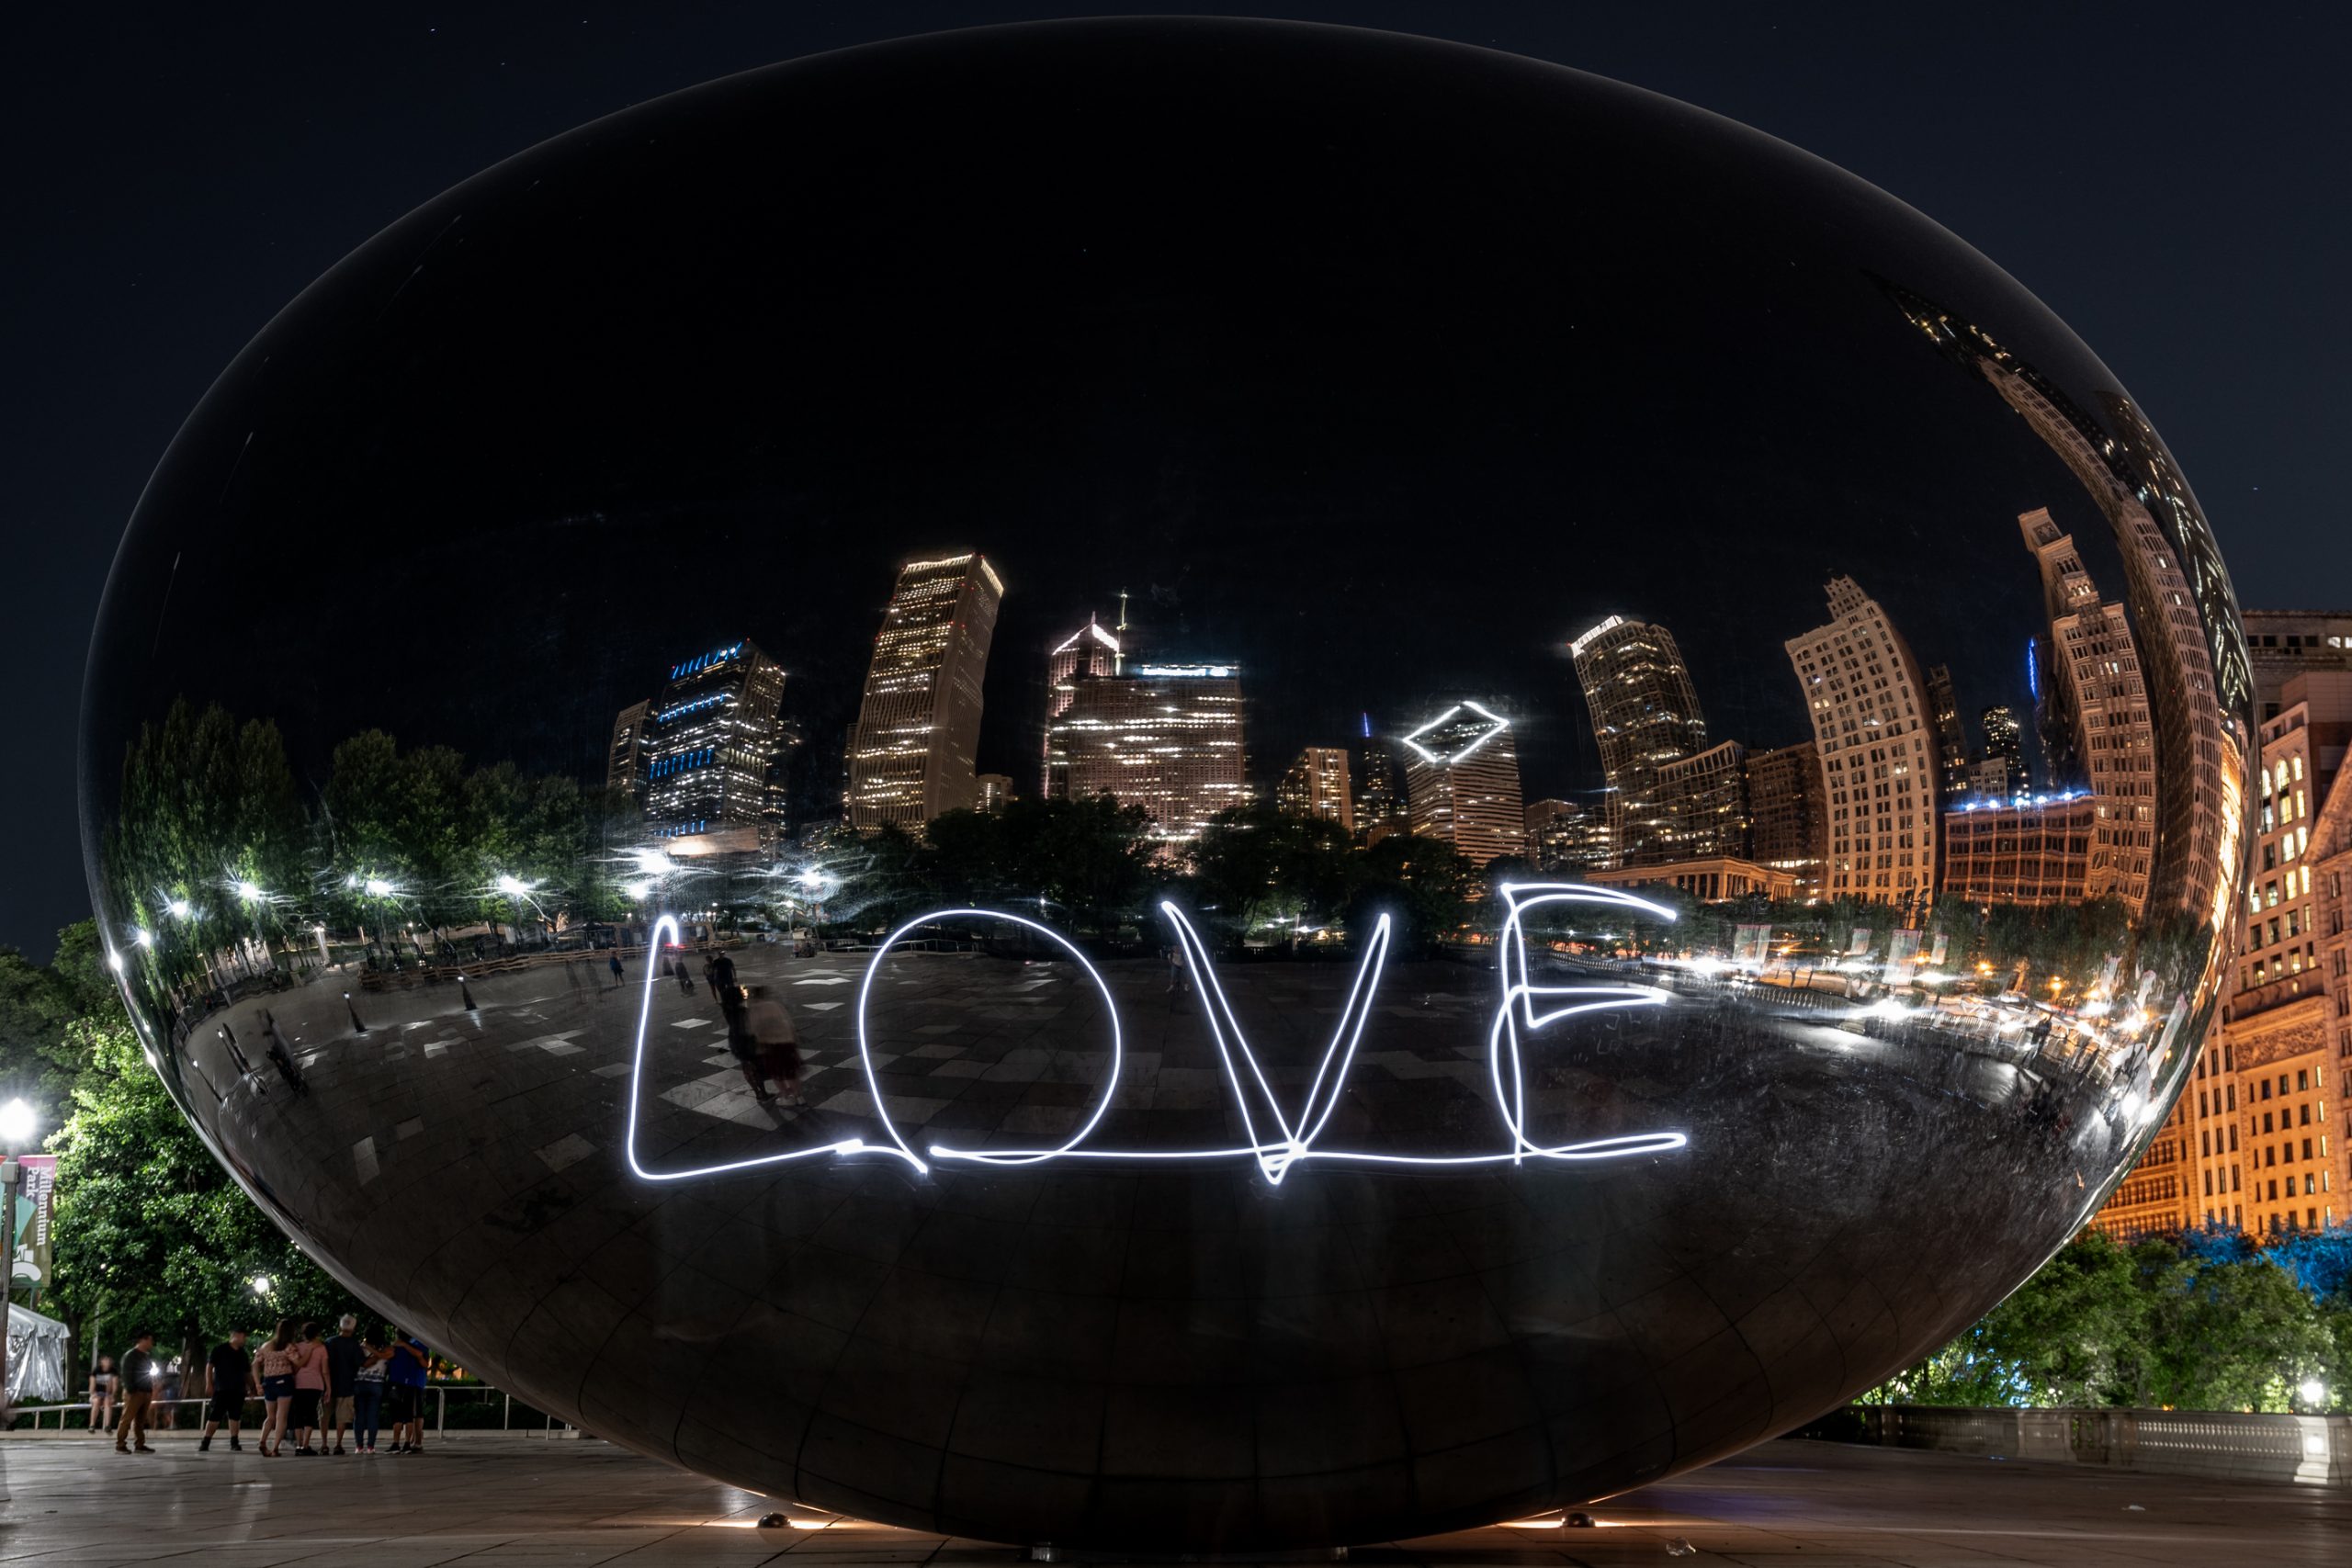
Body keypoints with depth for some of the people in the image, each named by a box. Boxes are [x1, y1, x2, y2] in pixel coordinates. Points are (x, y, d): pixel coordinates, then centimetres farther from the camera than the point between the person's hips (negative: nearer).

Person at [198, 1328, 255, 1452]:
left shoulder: (243, 1354, 16)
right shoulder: (220, 1349, -1)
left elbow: (247, 1372, 22)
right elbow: (209, 1366, -5)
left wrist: (250, 1386, 10)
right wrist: (209, 1384, -13)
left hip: (238, 1390, 5)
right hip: (221, 1389, -5)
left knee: (235, 1416, 4)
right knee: (215, 1416, -9)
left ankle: (234, 1442, 8)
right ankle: (205, 1443, -7)